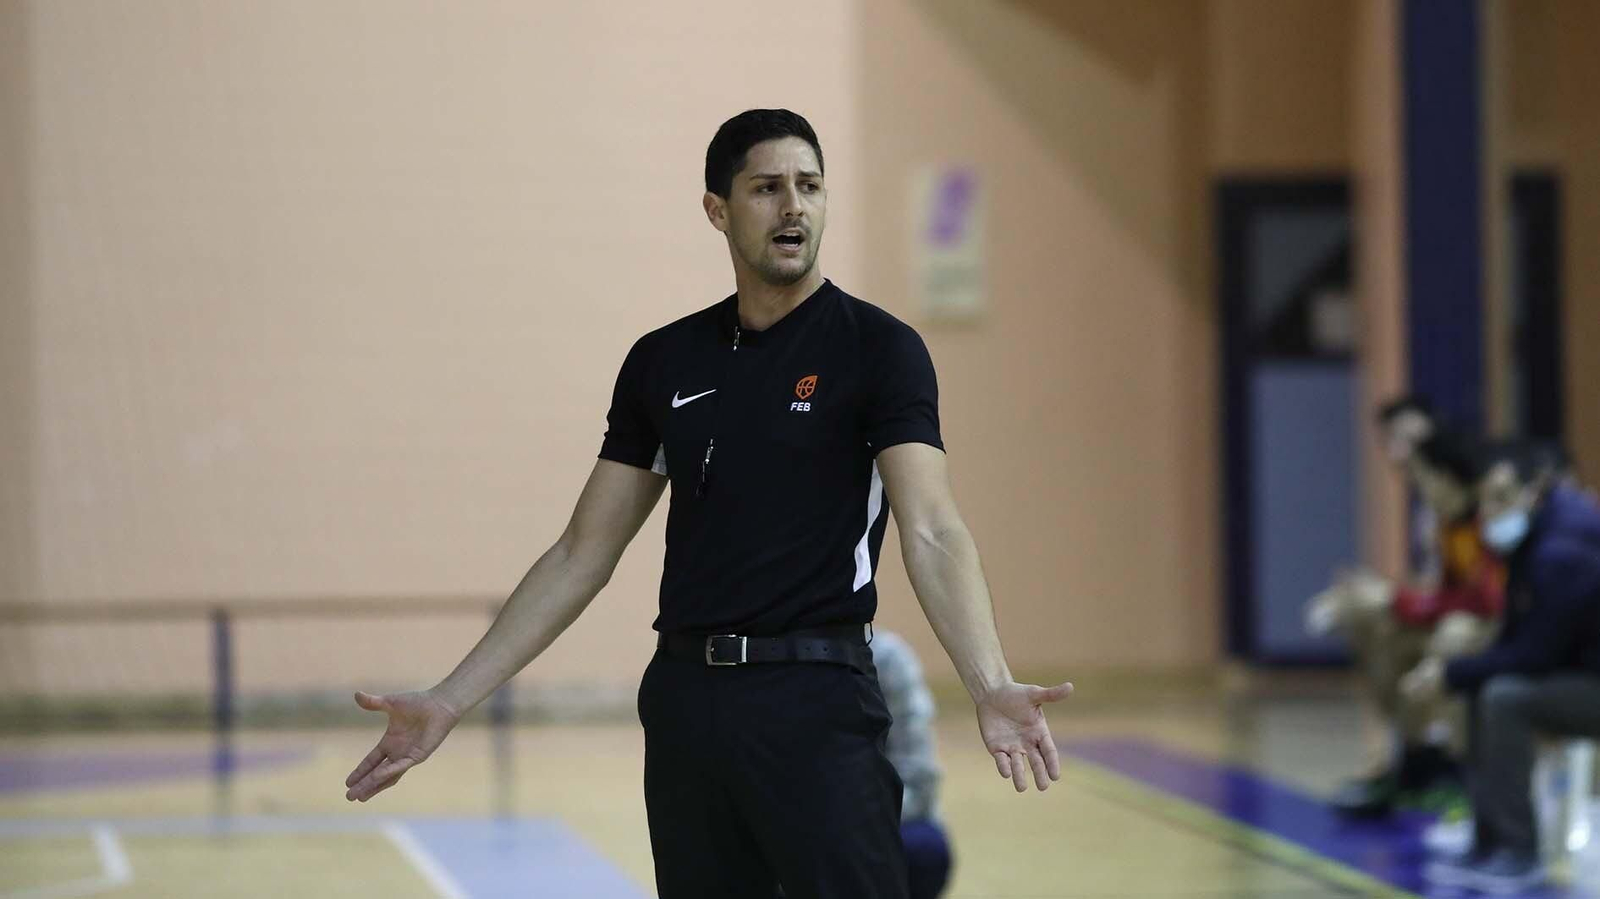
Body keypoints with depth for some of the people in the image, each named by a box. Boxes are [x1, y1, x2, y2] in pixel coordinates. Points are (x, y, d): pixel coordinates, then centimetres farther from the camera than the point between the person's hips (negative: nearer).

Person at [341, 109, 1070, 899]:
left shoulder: (876, 346, -3)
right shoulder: (663, 361, 9)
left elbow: (931, 531, -14)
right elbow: (582, 556, 12)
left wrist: (991, 687, -31)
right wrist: (451, 701, 6)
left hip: (816, 697, -4)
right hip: (684, 700, 4)